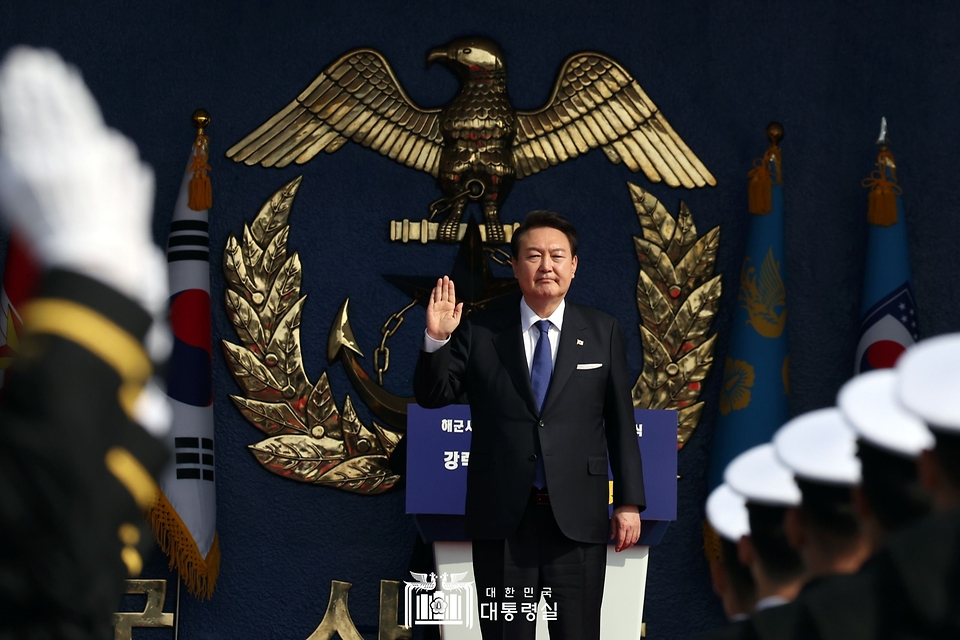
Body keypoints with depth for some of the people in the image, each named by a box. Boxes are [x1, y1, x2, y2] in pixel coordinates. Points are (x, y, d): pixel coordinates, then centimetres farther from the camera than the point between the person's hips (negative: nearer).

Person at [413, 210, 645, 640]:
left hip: (577, 519, 0)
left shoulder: (602, 333, 6)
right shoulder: (479, 332, 3)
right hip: (501, 519, 0)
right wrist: (436, 340, -15)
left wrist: (629, 503, 2)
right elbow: (432, 396, 3)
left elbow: (620, 422, 6)